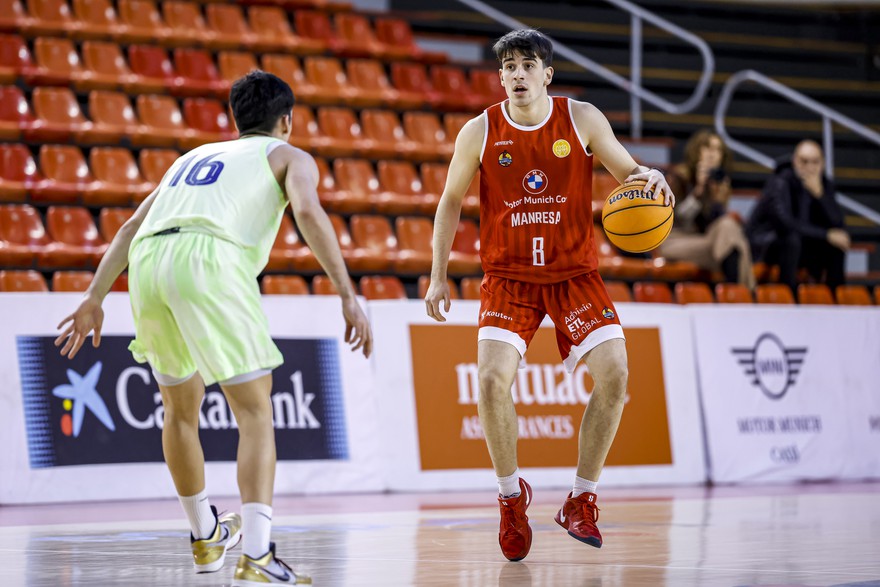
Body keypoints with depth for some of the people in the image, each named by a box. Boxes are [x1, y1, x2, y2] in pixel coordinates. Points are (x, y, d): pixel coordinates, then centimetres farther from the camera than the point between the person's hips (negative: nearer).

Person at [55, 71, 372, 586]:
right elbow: (308, 211, 0)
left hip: (148, 263, 5)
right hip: (209, 257, -5)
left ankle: (206, 539, 39)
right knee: (255, 411, -3)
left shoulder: (197, 154, 38)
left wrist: (95, 299, 31)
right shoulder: (289, 156, 22)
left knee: (182, 408, 23)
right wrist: (348, 295, -6)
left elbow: (131, 227, 31)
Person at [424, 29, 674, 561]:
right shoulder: (480, 132, -3)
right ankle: (512, 495, 5)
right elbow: (451, 201, 8)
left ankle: (582, 501, 1)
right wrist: (438, 275, 4)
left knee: (613, 374, -16)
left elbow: (627, 170, 3)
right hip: (509, 277, 0)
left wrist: (650, 177, -22)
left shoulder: (582, 119, -4)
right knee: (493, 379, -20)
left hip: (575, 273, 1)